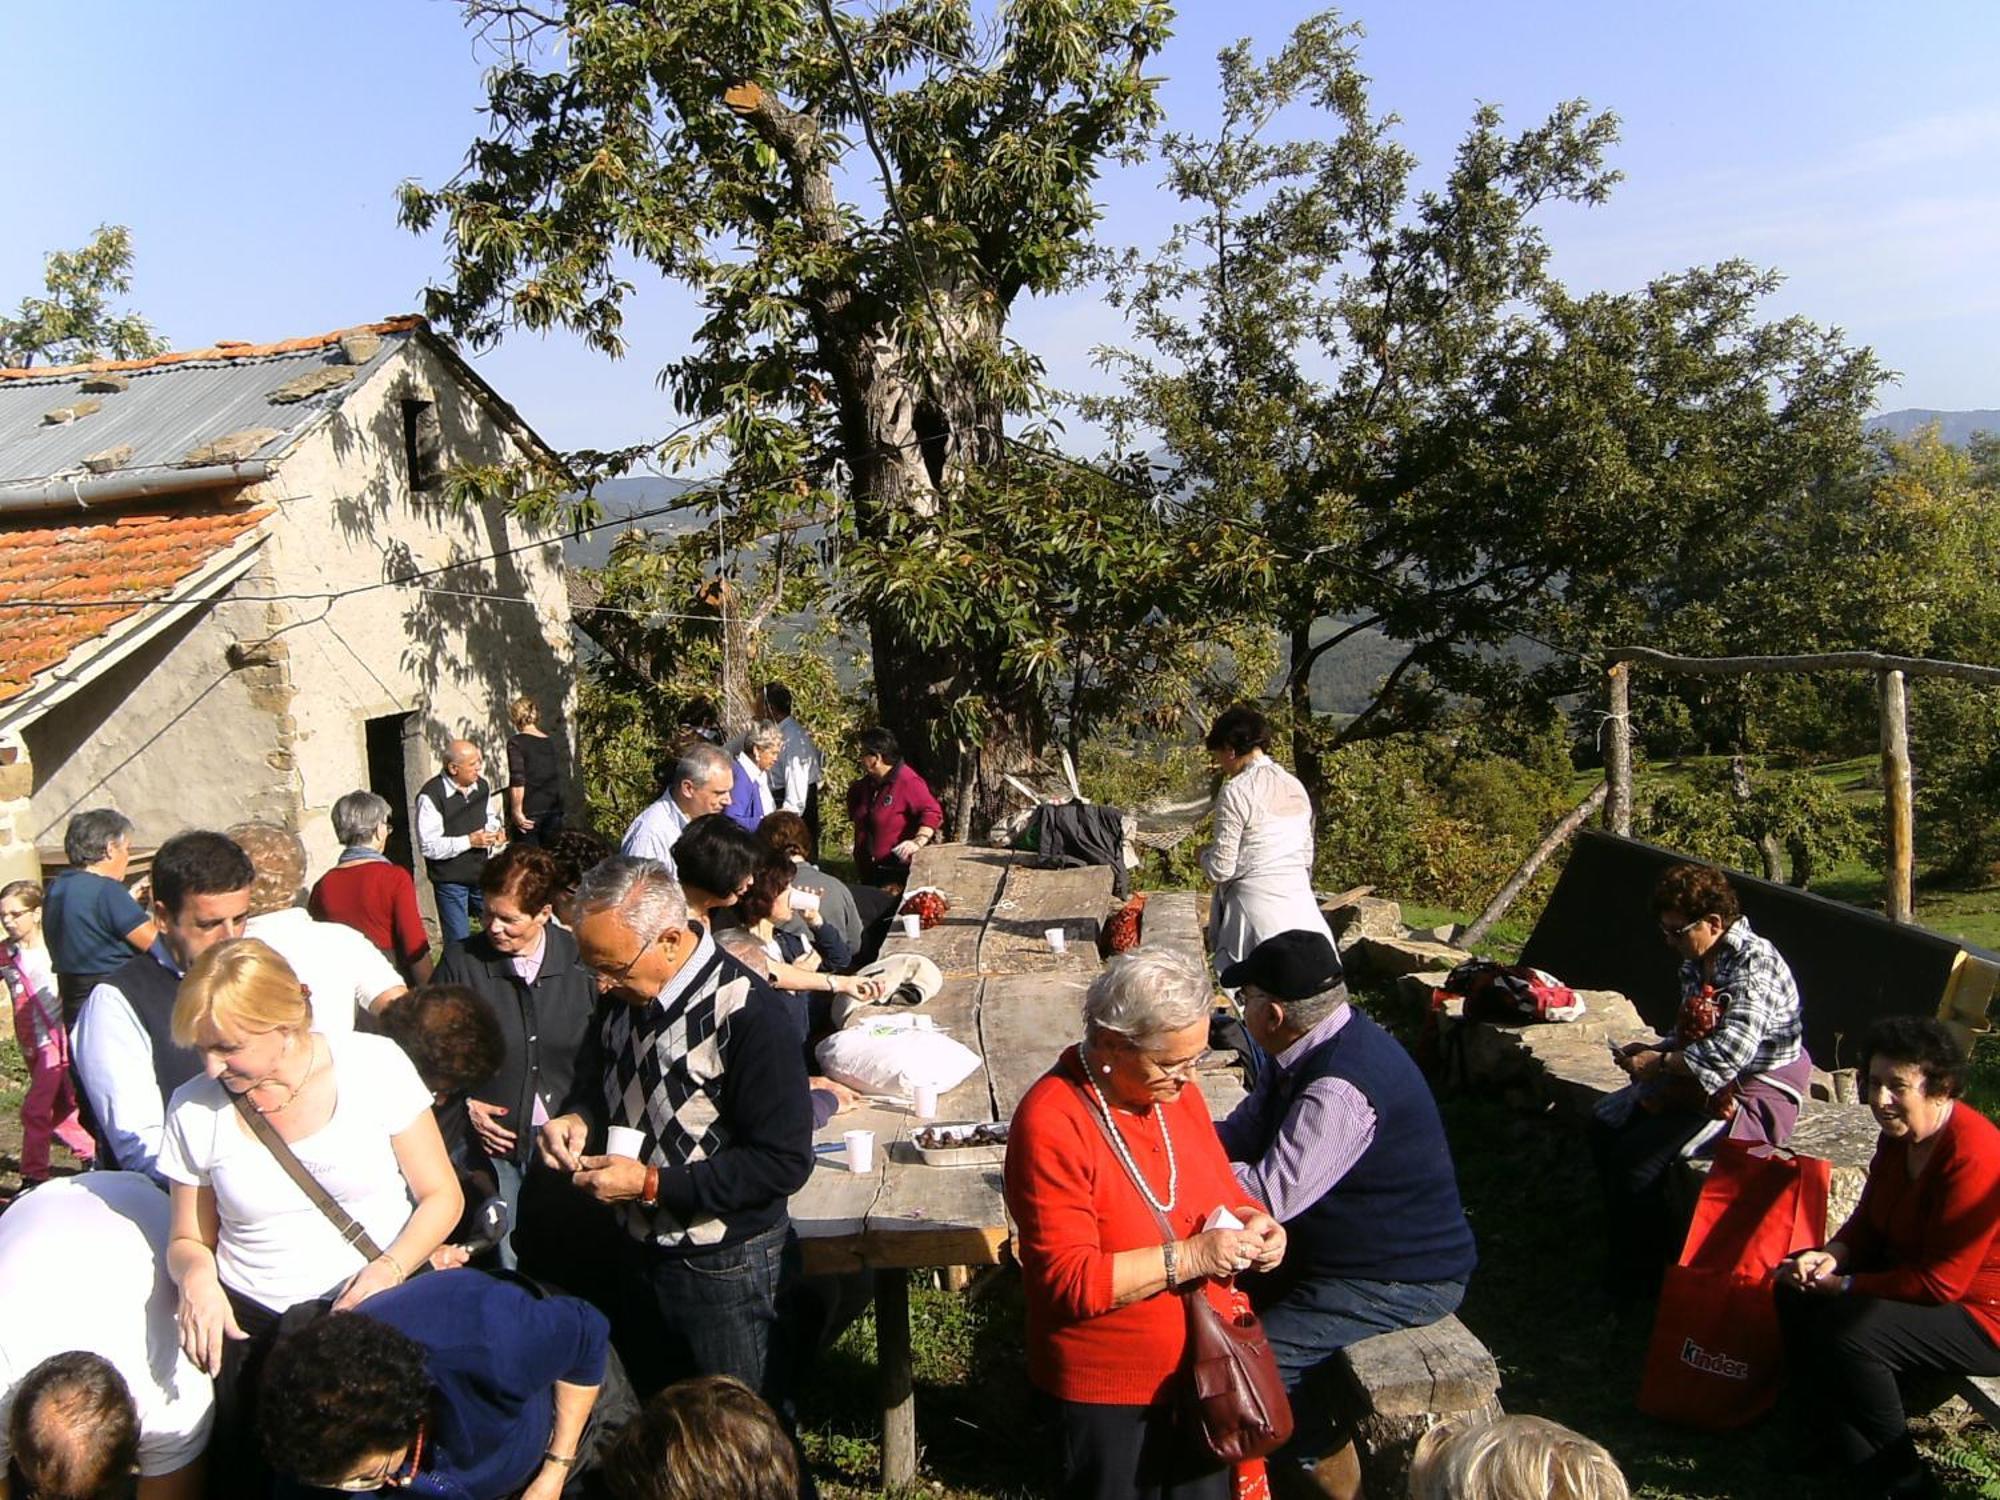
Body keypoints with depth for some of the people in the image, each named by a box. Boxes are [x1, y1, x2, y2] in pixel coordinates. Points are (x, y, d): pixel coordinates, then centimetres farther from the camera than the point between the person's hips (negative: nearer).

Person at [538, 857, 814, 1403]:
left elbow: (785, 1163, -25)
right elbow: (597, 1082, 15)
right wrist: (577, 1118, -9)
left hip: (722, 1270, -7)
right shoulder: (624, 996, -3)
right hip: (642, 1251, 7)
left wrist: (651, 1185, -26)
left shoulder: (749, 1015, -26)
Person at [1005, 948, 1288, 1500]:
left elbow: (1221, 1191, 14)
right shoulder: (1051, 1125, -23)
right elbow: (1069, 1281, -25)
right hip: (1108, 1393, -6)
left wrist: (1253, 1222, -8)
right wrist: (1190, 1257, -29)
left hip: (1204, 1369, 7)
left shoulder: (1175, 1094, -1)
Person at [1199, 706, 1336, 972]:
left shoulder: (1236, 791, -12)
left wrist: (1204, 854, 8)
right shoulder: (1295, 785, 9)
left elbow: (1221, 868, -11)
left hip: (1257, 910, -6)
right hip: (1302, 905, 6)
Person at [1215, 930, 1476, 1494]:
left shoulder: (1340, 1091, -32)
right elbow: (1242, 1134, 5)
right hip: (1336, 1248, 10)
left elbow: (1268, 1198, -31)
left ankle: (1323, 1465, 8)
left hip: (1400, 1282, -10)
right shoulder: (1311, 1050, 0)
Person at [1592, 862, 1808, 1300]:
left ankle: (1636, 1281, -2)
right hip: (1702, 1081, 10)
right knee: (1605, 1123, 3)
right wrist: (1651, 1050, 0)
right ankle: (1625, 1246, 17)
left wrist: (1660, 1063, -20)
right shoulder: (1695, 962, 7)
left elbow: (1729, 1053, -31)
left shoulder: (1754, 963, -22)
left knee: (1637, 1156, -21)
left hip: (1755, 1094, -10)